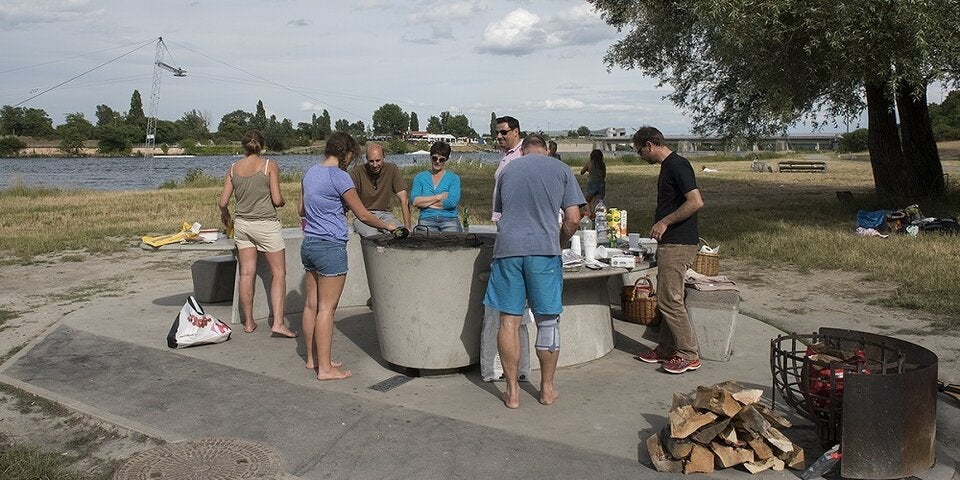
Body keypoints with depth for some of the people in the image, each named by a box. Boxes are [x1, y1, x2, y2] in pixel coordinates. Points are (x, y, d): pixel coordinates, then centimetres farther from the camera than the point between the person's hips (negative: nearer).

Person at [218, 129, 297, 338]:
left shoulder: (233, 168, 3)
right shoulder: (270, 165, -8)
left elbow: (223, 202, 3)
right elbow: (277, 200, -13)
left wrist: (225, 216, 24)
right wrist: (283, 201, 10)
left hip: (242, 224, 4)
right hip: (266, 224, -4)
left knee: (246, 273, 9)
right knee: (278, 273, 2)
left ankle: (248, 322, 16)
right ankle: (278, 322, -6)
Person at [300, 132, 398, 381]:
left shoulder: (310, 172, 10)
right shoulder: (339, 176, -14)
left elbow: (302, 210, 20)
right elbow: (363, 215, -10)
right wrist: (386, 226, 4)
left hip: (308, 245, 9)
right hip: (330, 247, -9)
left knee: (311, 304, 14)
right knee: (326, 308, -4)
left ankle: (312, 358, 24)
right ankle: (325, 368, 2)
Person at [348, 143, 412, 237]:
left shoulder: (392, 169, -4)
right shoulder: (357, 172, -9)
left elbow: (403, 200, -6)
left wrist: (407, 227, -14)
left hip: (385, 214, 2)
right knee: (372, 235, -33)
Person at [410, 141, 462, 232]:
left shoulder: (454, 178, 12)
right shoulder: (420, 177, 16)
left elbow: (452, 202, -6)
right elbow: (414, 200, 0)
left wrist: (425, 202, -1)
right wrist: (439, 197, -3)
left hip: (449, 219, 0)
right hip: (427, 219, 0)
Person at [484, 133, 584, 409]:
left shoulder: (508, 170, 15)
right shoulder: (561, 170, 8)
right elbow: (573, 219, 1)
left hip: (508, 248, 2)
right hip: (544, 251, -1)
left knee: (509, 321, 6)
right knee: (547, 321, 10)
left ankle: (512, 391, 11)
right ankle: (547, 389, 19)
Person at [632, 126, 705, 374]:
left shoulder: (677, 165, -15)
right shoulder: (668, 166, 16)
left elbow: (696, 202, -23)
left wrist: (665, 222, -17)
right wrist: (661, 225, 18)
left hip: (678, 244, -10)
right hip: (669, 243, 10)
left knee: (669, 300, -7)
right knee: (666, 298, 14)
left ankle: (689, 355, 2)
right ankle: (666, 349, 23)